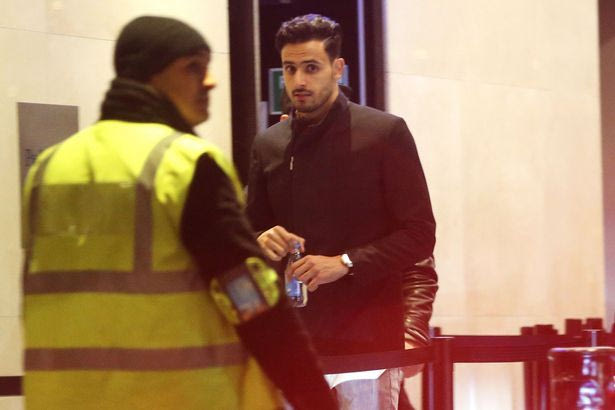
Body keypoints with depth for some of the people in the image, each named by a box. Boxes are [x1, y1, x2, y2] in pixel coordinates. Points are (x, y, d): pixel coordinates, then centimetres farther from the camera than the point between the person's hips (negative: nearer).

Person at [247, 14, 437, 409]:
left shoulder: (385, 132, -1)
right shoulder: (268, 145, 12)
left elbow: (419, 234, -3)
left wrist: (345, 263, -15)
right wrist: (263, 241, -4)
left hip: (366, 336, -4)